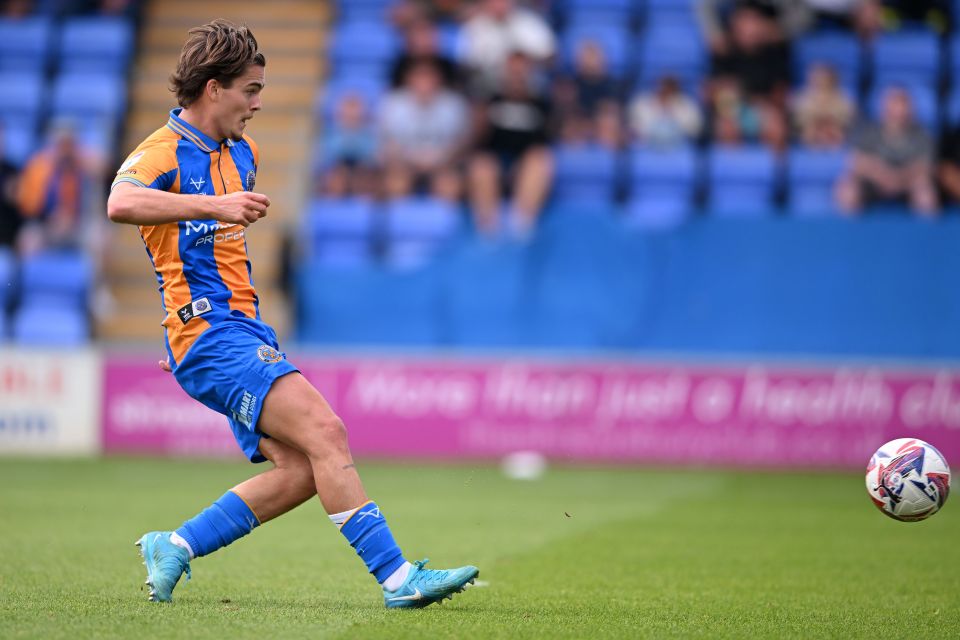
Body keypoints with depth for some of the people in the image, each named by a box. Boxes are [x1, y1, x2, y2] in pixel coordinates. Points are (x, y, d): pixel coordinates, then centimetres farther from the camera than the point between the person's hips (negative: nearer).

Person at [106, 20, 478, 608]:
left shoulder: (242, 154, 18)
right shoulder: (163, 152, -9)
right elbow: (121, 204, -33)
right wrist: (214, 205, -39)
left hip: (246, 330, 9)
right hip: (208, 333, -9)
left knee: (301, 471, -3)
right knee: (323, 430, -21)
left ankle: (173, 548, 9)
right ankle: (397, 577, -22)